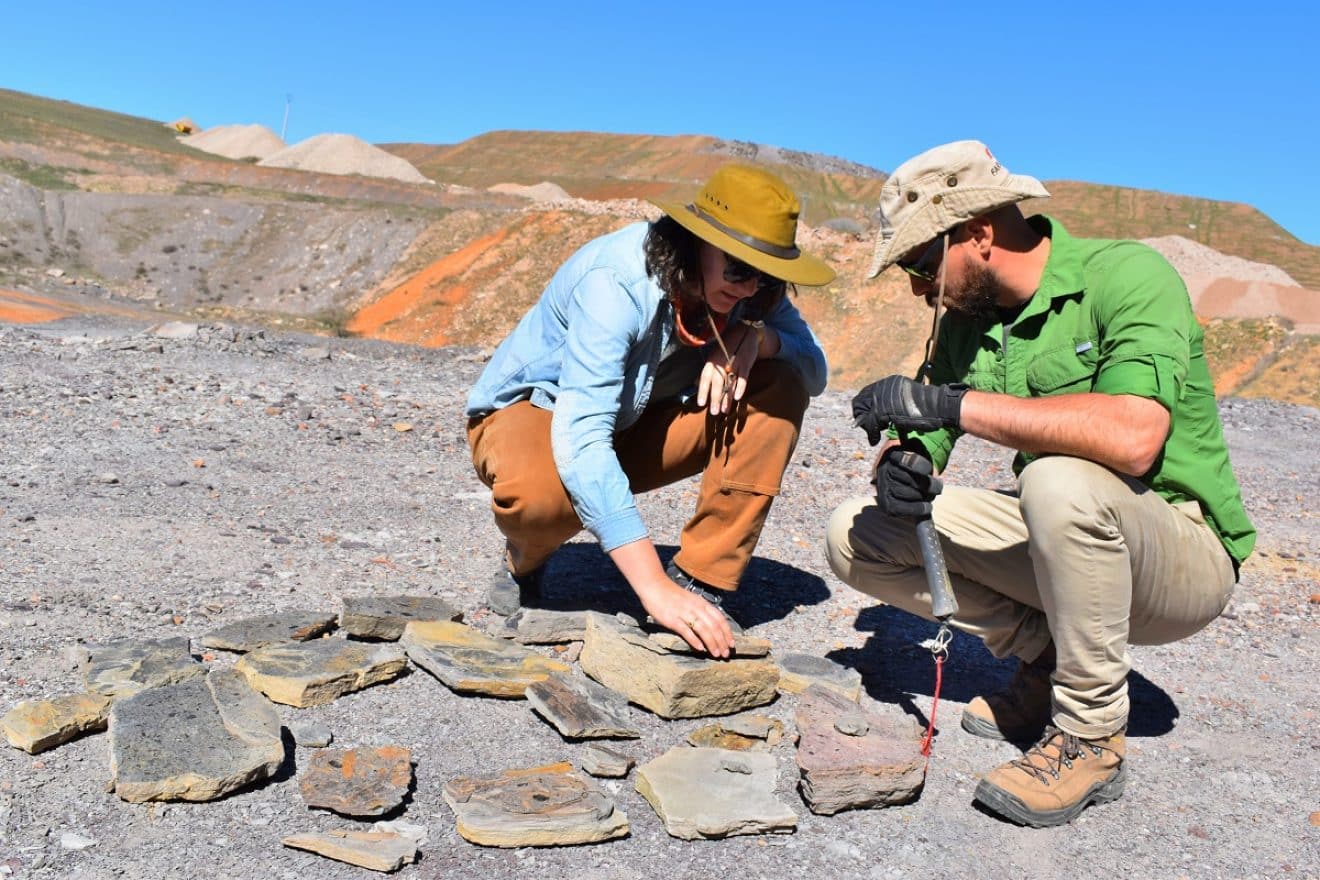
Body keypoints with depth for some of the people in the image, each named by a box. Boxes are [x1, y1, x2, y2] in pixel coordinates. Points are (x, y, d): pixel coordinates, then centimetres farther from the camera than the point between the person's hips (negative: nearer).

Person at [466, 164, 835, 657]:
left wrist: (756, 335, -30)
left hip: (634, 424, 6)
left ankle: (702, 580, -13)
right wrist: (655, 589, -46)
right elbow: (580, 439, -41)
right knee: (537, 491, -41)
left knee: (779, 384, -14)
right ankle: (527, 557, -2)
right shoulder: (616, 281, -33)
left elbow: (815, 371, -7)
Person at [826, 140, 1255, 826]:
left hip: (1185, 552, -6)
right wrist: (900, 465, -20)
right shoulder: (967, 320, 2)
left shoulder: (1127, 275, -19)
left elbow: (1134, 436, -36)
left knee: (1062, 480, -39)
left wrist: (951, 403, -34)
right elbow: (916, 441, 5)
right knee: (855, 535, -5)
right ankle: (1047, 659, 3)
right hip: (1058, 540, 7)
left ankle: (1091, 738, -18)